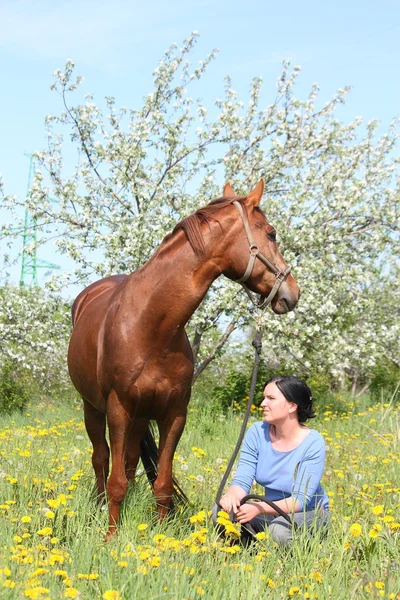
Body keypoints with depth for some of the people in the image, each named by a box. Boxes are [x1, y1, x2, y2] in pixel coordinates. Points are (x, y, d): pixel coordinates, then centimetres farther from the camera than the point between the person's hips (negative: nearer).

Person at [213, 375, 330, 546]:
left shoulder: (313, 443, -20)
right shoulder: (257, 432, -7)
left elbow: (300, 500, -24)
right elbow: (242, 480, -10)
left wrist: (259, 508, -39)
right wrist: (232, 494, -36)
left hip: (309, 513, -4)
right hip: (274, 510, 4)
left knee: (280, 531, -37)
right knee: (221, 512, -22)